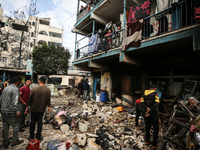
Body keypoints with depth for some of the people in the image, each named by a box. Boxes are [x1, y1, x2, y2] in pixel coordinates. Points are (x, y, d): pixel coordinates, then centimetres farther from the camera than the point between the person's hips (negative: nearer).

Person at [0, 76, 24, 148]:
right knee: (16, 125, 8)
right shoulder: (16, 89, -16)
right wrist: (17, 111, -20)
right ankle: (14, 141, 17)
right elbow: (15, 102, -22)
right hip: (10, 112, -8)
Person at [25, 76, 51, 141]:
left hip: (33, 109, 0)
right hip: (42, 109, 0)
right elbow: (48, 100, -3)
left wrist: (27, 108, 6)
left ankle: (31, 137, 27)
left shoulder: (34, 89, -11)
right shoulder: (47, 90, -9)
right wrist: (49, 107, 10)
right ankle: (38, 137, 20)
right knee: (39, 123, 11)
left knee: (32, 123, 15)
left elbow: (30, 99, -5)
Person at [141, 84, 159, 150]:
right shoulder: (155, 94, -9)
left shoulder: (144, 93, 5)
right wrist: (150, 112, -22)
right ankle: (154, 144, 16)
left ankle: (147, 141, 33)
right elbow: (156, 104, -21)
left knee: (147, 127, 20)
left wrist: (146, 108, -18)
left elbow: (142, 103, -4)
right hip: (154, 113, -4)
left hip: (147, 113, 4)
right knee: (155, 129, 11)